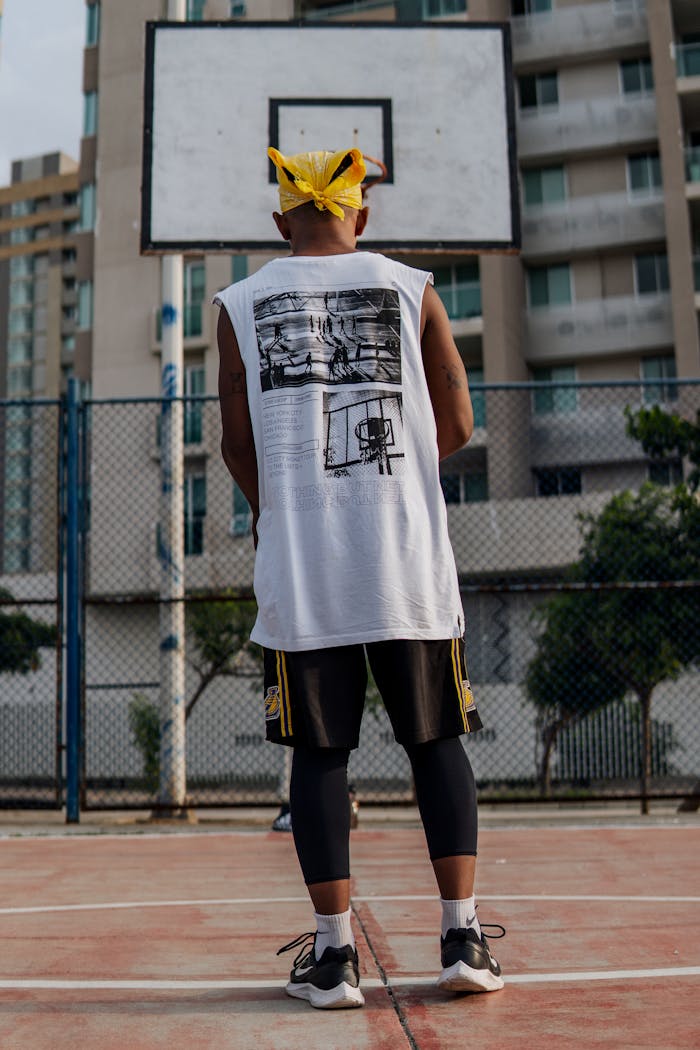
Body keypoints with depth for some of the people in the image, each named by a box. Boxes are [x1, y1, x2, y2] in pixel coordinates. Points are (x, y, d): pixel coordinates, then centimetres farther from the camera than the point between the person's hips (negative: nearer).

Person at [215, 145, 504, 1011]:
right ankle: (461, 935, 10)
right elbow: (456, 427, 5)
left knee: (319, 753, 7)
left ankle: (332, 954, 11)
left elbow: (238, 444, 4)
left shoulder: (240, 305, 6)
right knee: (436, 740, 10)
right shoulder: (412, 290, 6)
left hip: (300, 566, 0)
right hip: (408, 559, 0)